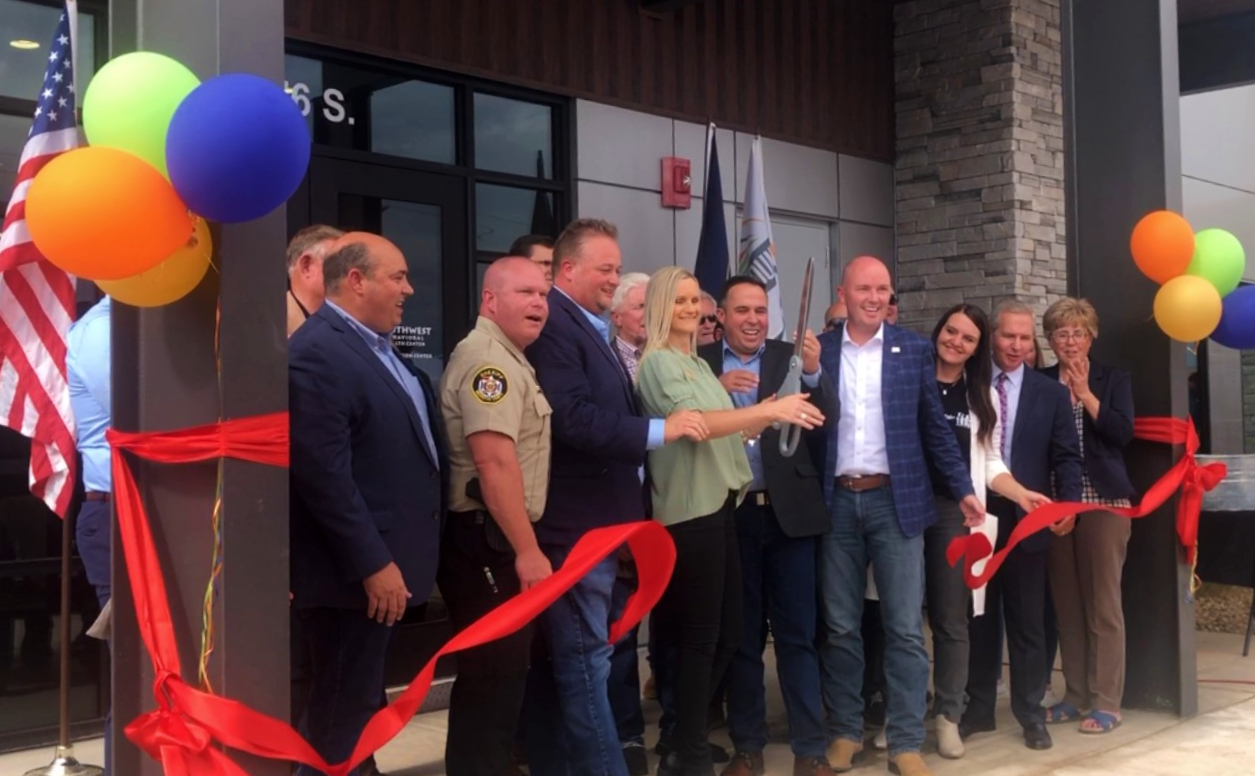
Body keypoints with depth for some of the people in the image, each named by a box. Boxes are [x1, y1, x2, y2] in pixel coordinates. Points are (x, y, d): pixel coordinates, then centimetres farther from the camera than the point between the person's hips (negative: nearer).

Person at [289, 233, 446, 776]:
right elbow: (323, 473, -23)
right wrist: (374, 563, -22)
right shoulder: (316, 353, -18)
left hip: (383, 559, 10)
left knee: (358, 708, 19)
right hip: (356, 570, -10)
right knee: (341, 714, 2)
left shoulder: (376, 346, 13)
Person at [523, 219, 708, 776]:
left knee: (560, 663, 17)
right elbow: (575, 419, -25)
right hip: (575, 526, -10)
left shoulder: (590, 328, 17)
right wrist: (659, 429, -23)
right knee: (585, 663, -5)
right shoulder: (553, 323, -15)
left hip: (594, 522, 10)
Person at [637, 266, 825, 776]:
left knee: (726, 631, 12)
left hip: (719, 505, 9)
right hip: (689, 511, -9)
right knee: (700, 635, -2)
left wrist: (764, 420, 2)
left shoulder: (698, 364, 17)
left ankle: (686, 734, 24)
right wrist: (768, 408, -26)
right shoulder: (658, 363, -9)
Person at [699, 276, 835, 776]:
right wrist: (717, 392, -17)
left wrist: (814, 374, -20)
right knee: (740, 636, 11)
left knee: (798, 634, 4)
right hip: (728, 514, 0)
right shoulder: (699, 363, 4)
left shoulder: (791, 358, 4)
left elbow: (824, 430, -5)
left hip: (787, 510, 0)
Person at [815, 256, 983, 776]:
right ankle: (845, 731, 23)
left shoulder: (914, 349, 4)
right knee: (840, 626, 9)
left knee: (905, 628, 1)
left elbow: (934, 426, 7)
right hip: (838, 502, 1)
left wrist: (963, 489, 6)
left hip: (896, 500, 0)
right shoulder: (819, 349, 4)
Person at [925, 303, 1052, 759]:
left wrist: (1022, 495, -1)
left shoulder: (984, 396, 15)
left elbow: (989, 463, 15)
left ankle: (948, 716, 13)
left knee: (950, 618, 4)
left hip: (956, 512, 2)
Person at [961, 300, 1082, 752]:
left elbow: (1066, 457, 1)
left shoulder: (1051, 394, 6)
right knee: (977, 619, 10)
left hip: (1025, 520, 0)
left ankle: (1031, 713, 18)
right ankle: (978, 708, 21)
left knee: (1027, 622, 7)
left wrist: (1068, 504, -14)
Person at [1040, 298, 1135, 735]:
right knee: (1066, 603, 6)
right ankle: (1076, 695, 17)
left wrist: (1085, 393, -8)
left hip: (1103, 502, -2)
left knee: (1103, 603, -1)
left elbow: (1123, 433, -8)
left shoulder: (1113, 380, 8)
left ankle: (1106, 702, 5)